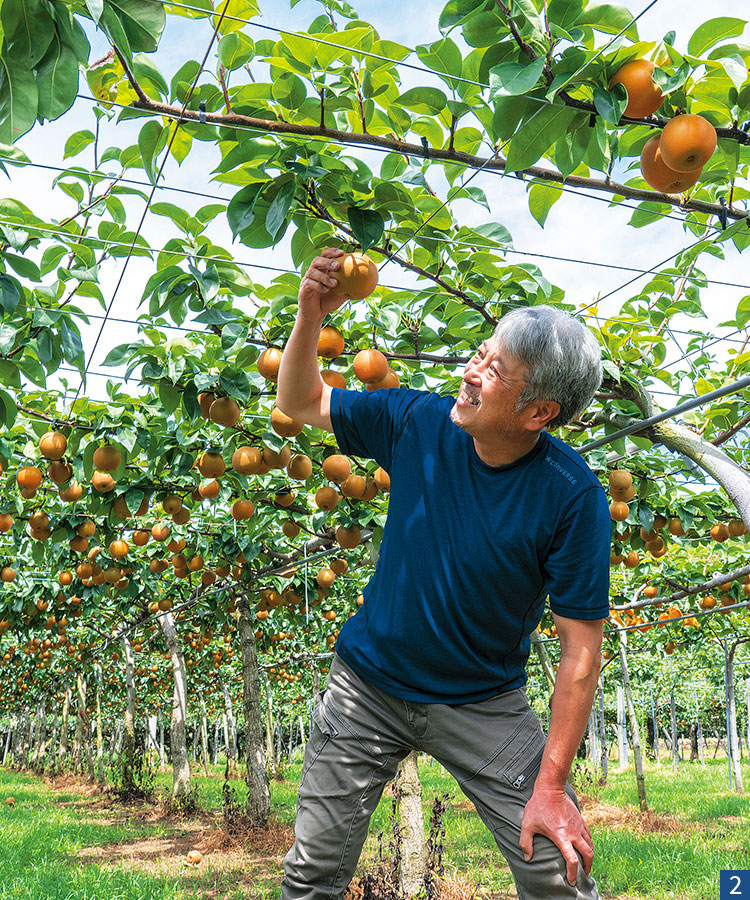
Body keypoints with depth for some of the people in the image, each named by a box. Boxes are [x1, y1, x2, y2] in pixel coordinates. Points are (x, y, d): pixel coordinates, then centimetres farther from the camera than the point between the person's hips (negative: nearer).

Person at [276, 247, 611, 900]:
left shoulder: (573, 497, -22)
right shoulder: (416, 422, -13)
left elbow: (581, 649, -17)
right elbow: (299, 403, 0)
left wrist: (550, 786, -18)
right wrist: (311, 316, -18)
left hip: (485, 704, -2)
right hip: (368, 686, 2)